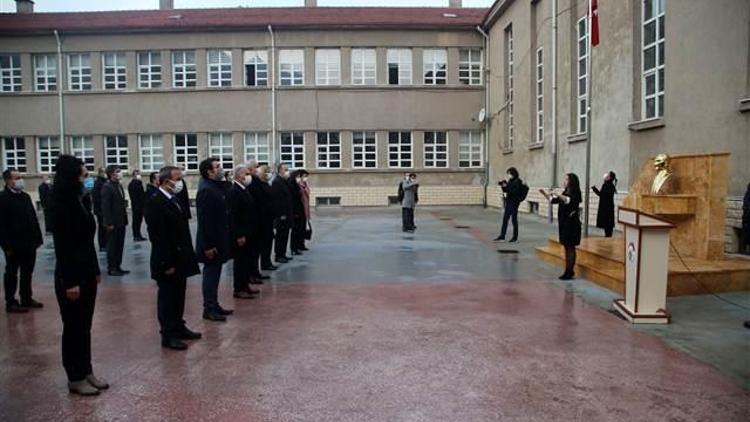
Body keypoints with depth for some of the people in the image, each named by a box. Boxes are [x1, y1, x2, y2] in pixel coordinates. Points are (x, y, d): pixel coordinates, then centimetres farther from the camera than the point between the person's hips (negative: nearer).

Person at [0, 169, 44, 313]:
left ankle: (26, 299, 25)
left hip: (29, 243, 7)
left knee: (27, 273, 14)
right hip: (14, 245, -7)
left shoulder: (25, 196, 12)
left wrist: (37, 238, 9)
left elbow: (33, 218, 14)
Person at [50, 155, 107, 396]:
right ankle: (75, 379, 16)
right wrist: (69, 282, -19)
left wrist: (95, 271, 14)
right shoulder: (61, 206, -16)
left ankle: (86, 372, 25)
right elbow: (62, 247, -18)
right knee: (74, 327, 3)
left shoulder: (79, 201, 8)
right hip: (71, 276, -8)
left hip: (86, 273, 8)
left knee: (85, 325, 15)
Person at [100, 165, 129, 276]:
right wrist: (109, 223, -19)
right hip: (113, 222, -8)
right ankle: (111, 268, 10)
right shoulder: (107, 187, -13)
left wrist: (125, 219, 11)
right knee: (112, 246, 1)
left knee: (120, 245, 12)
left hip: (121, 221, 8)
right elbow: (105, 206, -17)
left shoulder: (119, 186, 13)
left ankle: (118, 266, 20)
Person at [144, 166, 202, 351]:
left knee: (178, 296, 17)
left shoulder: (174, 200, 11)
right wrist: (167, 264, -21)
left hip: (180, 259, 8)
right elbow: (157, 236, -20)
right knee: (167, 298, 2)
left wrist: (186, 257, 13)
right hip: (167, 262, -8)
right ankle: (168, 335, 12)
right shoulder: (154, 202, -17)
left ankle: (179, 328, 29)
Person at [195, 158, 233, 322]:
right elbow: (204, 220, -22)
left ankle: (214, 305, 26)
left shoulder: (217, 187, 10)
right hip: (211, 242, -9)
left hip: (219, 239, 9)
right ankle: (209, 309, 8)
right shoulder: (206, 190, -19)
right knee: (211, 273, -1)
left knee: (214, 273, 16)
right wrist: (208, 246, -22)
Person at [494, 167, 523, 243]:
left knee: (514, 220, 0)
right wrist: (503, 186, -1)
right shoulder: (510, 181, 11)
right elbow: (506, 190, 15)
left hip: (514, 203, -8)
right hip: (508, 202, 8)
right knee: (505, 219, 7)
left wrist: (506, 187, -22)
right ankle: (502, 237, 11)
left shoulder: (517, 182, -12)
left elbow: (514, 192, -23)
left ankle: (515, 237, 10)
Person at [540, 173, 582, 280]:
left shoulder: (576, 193, -10)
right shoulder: (565, 192, 14)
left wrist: (557, 194, -32)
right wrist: (545, 193, 8)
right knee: (567, 247, 10)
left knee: (570, 247, -5)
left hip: (571, 223, -8)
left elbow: (570, 201, -30)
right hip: (564, 223, 8)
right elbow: (553, 200, 20)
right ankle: (568, 271, 15)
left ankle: (570, 271, -2)